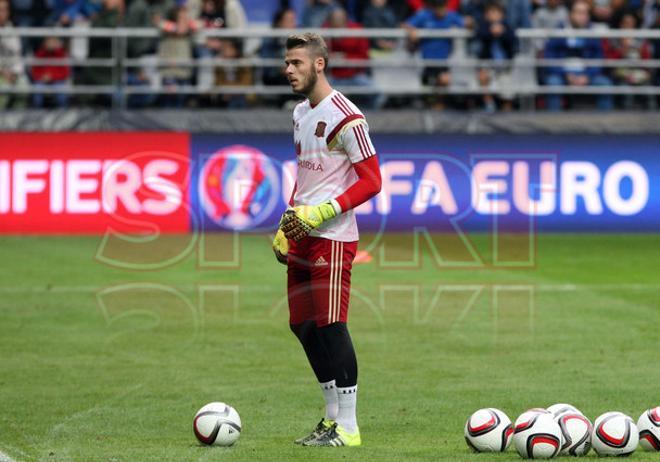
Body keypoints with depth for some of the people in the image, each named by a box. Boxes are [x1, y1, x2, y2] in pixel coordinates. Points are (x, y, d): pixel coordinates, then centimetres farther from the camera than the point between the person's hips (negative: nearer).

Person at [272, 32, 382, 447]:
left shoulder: (346, 118, -13)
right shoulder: (301, 113, 15)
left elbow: (371, 181, -14)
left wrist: (321, 212, -20)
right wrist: (288, 224, 19)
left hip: (333, 237, -9)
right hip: (302, 235, 9)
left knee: (330, 325, -10)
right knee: (303, 326, 9)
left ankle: (348, 428, -6)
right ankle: (333, 417, 18)